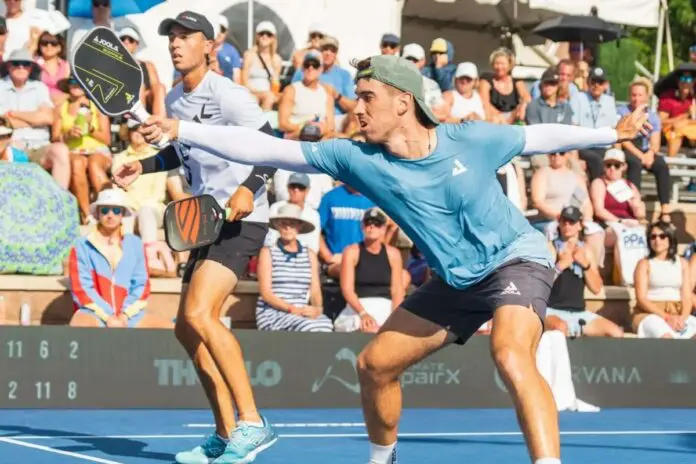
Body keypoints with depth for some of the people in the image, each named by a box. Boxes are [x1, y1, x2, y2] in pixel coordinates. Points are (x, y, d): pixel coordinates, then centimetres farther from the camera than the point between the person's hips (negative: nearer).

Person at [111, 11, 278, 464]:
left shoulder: (227, 94, -12)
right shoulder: (174, 100, 13)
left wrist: (249, 187, -31)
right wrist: (145, 166, 18)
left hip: (241, 220, -10)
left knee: (200, 314, -25)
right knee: (187, 329, 9)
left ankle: (252, 423, -24)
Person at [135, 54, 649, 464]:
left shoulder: (471, 140, -18)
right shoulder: (358, 159, -13)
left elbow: (539, 136, 1)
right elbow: (264, 148, -15)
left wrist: (613, 133, 6)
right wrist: (179, 130, -19)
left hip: (517, 258, -5)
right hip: (456, 281, 5)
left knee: (512, 358, -33)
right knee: (375, 363, 7)